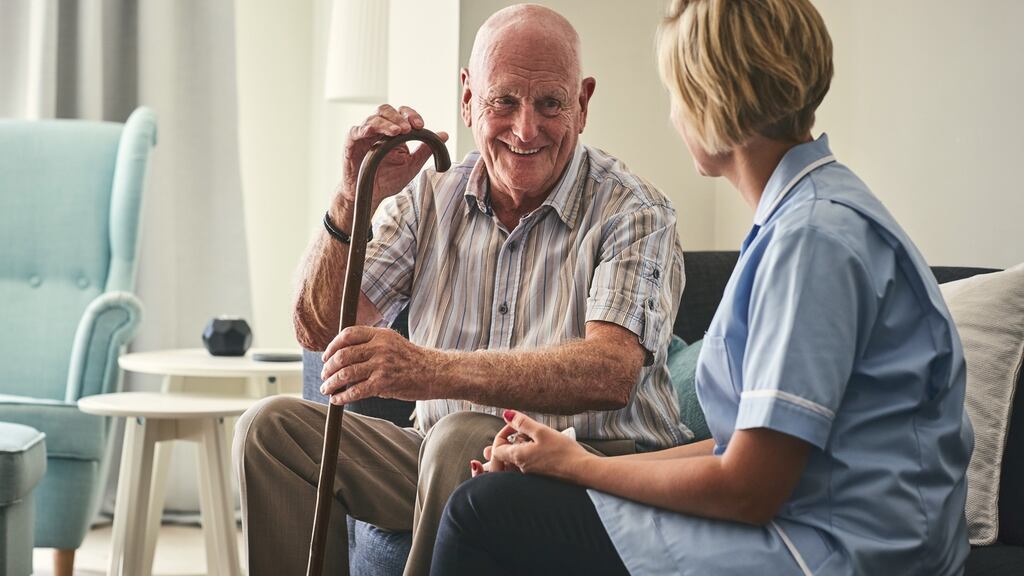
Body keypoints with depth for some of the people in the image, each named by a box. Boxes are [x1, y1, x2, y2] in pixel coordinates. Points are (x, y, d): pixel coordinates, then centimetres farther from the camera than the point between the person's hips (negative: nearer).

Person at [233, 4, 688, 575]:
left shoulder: (633, 212, -9)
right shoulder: (430, 197, 7)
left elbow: (612, 372, -27)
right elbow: (321, 331, 3)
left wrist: (431, 371, -39)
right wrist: (355, 202, -15)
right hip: (444, 459, 5)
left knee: (463, 441, -35)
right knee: (276, 427, -11)